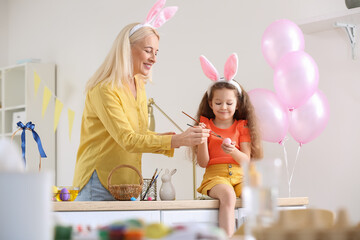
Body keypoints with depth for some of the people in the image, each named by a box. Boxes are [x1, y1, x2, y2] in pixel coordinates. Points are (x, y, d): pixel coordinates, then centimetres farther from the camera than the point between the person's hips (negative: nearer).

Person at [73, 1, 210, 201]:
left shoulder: (139, 87, 11)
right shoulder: (104, 90, -16)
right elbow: (127, 140, -23)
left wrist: (162, 139, -3)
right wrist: (175, 141, -30)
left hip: (127, 183, 7)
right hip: (99, 183, -7)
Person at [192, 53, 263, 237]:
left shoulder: (242, 126, 13)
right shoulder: (205, 125, 11)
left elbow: (247, 160, 2)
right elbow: (203, 163, 3)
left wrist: (233, 151, -19)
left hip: (240, 175, 2)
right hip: (215, 175, -2)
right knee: (227, 195, -35)